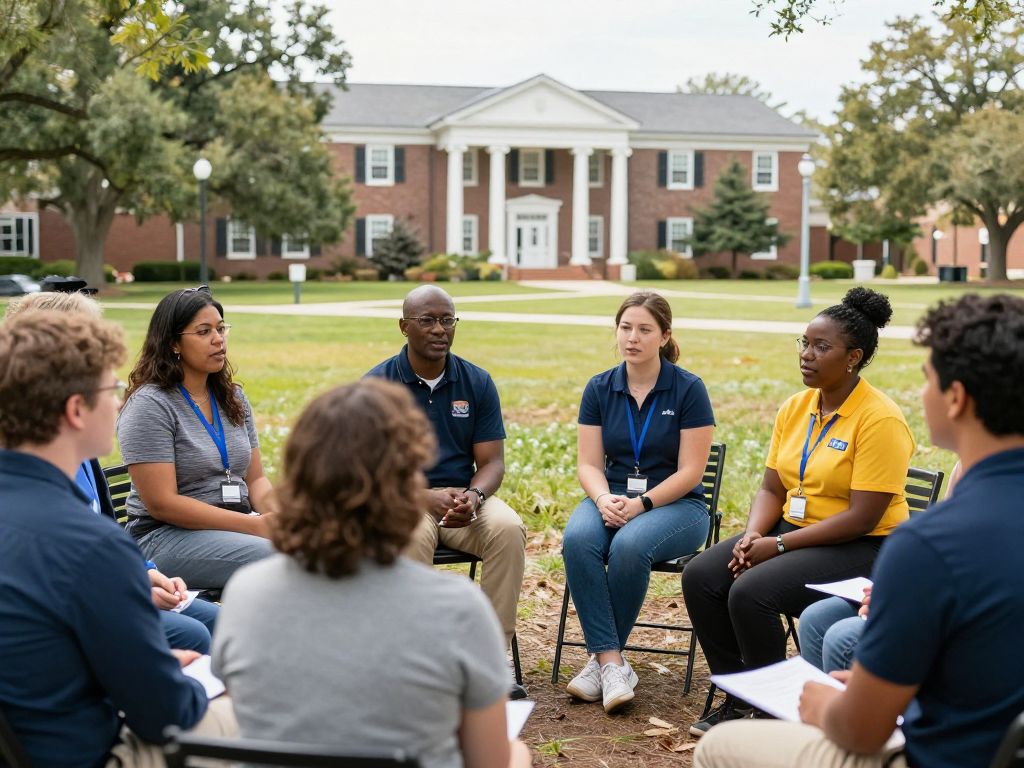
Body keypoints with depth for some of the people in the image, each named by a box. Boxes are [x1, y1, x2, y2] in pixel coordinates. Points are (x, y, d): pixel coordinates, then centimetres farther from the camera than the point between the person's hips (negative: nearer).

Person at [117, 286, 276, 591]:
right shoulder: (149, 405, -8)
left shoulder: (233, 398, 15)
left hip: (237, 528, 7)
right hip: (166, 536, -7)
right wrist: (255, 525, -18)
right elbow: (162, 503, -14)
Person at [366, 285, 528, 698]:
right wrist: (427, 497, -23)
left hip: (464, 497, 3)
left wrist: (473, 495, -20)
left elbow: (491, 462, 3)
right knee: (414, 535, -37)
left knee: (508, 528, -28)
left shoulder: (477, 382, 5)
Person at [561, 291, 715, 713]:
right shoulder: (599, 389, 6)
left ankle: (600, 658, -17)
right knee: (577, 539, -31)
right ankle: (612, 662, -28)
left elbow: (690, 471, -8)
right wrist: (604, 499, -18)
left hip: (675, 504, -3)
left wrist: (641, 503, -20)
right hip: (611, 499, 3)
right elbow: (588, 464, 4)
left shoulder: (688, 389, -5)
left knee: (630, 545, -36)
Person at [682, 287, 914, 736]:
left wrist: (779, 545, -20)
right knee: (700, 577, -12)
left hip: (863, 548, -8)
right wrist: (752, 536, -11)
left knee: (750, 593, -28)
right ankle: (738, 698, 0)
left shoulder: (880, 420, -17)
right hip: (794, 530, 8)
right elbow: (772, 488, 10)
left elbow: (863, 518, -20)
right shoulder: (796, 407, 7)